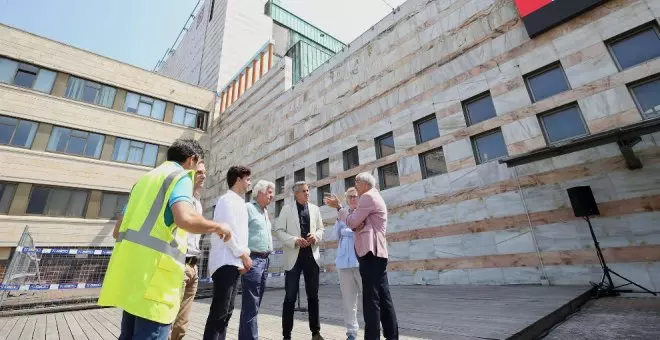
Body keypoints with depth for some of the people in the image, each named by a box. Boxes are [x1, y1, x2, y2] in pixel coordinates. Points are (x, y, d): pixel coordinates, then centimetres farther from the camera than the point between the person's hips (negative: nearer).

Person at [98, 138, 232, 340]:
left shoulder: (146, 178, 21)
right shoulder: (181, 177, -5)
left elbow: (119, 229, 23)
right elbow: (185, 219, -25)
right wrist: (218, 227, -8)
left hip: (131, 268, 9)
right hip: (153, 273, -9)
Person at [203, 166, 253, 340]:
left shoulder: (239, 202, 20)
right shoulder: (228, 199, -8)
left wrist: (243, 256, 10)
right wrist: (244, 254, -11)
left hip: (234, 262, 9)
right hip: (226, 262, -9)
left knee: (226, 311, 12)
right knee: (219, 311, -8)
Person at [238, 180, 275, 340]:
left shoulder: (265, 212, 19)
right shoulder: (248, 208, -6)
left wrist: (266, 257, 16)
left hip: (265, 260, 9)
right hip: (253, 260, -9)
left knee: (254, 304, 15)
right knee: (251, 306, -5)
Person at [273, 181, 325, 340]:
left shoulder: (315, 209, 12)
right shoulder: (287, 209, 2)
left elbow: (321, 229, 14)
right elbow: (278, 230, -3)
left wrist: (316, 236, -8)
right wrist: (294, 240, -17)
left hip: (311, 255, 3)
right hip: (293, 256, -3)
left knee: (313, 295, 12)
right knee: (290, 297, 3)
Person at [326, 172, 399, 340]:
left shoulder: (368, 197, -8)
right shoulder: (374, 197, 24)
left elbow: (352, 222, -10)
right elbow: (359, 223, 20)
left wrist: (338, 207, 2)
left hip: (370, 252, -10)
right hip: (376, 252, 10)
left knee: (371, 299, -6)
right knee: (383, 298, 11)